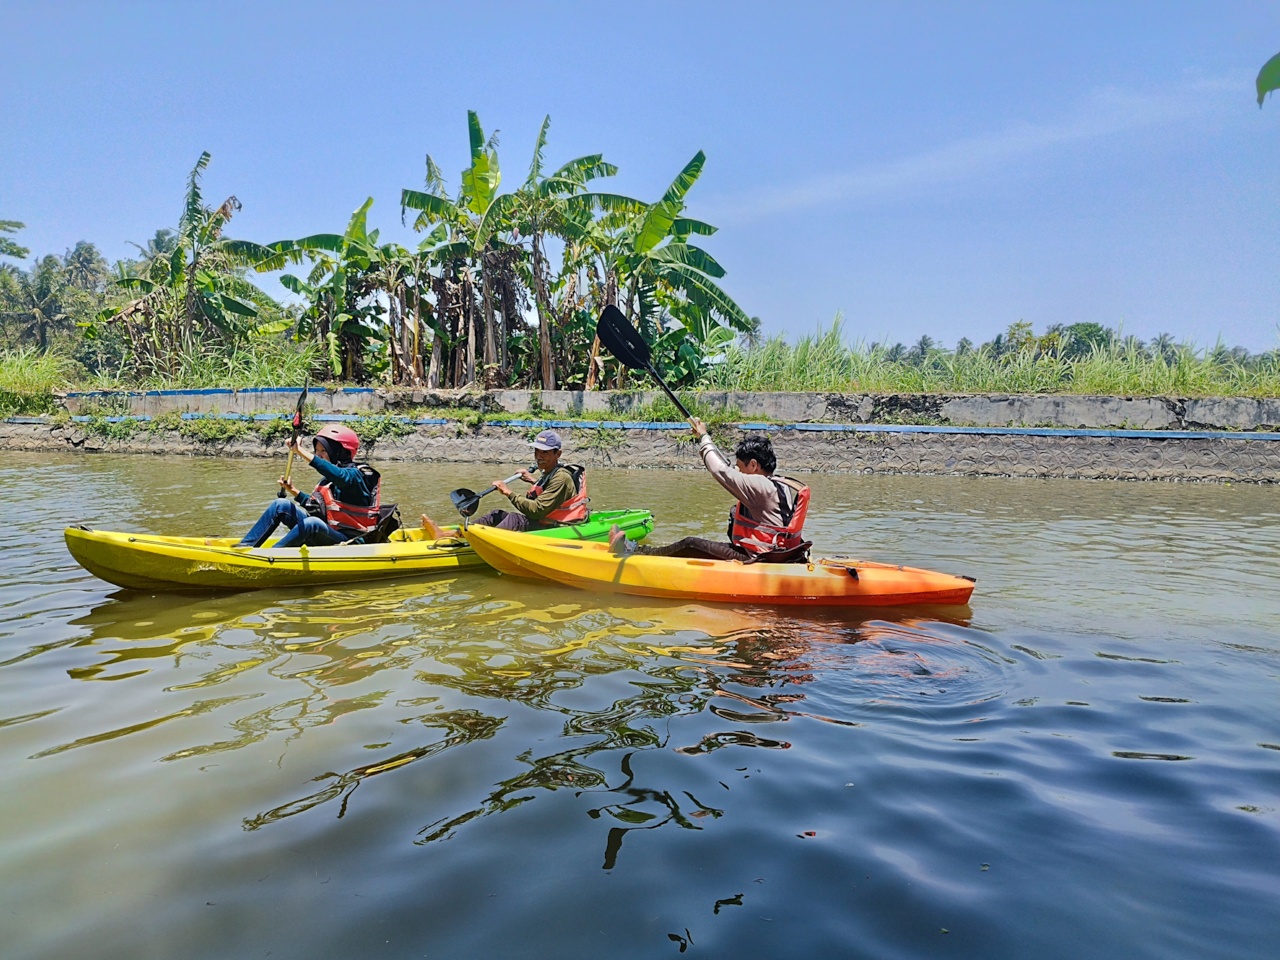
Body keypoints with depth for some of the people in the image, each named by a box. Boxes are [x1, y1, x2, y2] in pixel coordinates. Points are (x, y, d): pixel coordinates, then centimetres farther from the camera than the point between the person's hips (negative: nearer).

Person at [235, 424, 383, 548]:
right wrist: (293, 490, 11)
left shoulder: (356, 475, -14)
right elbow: (316, 506, 21)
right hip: (325, 534, 9)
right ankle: (246, 546, 1)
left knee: (312, 522, -37)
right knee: (280, 505, 4)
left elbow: (338, 475, -37)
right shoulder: (327, 479, 12)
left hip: (348, 543, -9)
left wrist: (300, 450, -39)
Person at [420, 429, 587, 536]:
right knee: (497, 515, -2)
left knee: (515, 518, -31)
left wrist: (509, 493, -20)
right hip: (543, 523, 9)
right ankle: (447, 534, -16)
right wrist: (535, 481, 26)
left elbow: (536, 510, -24)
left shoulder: (561, 478, -16)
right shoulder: (549, 474, 14)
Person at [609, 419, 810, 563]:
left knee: (690, 545, -5)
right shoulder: (783, 485, 10)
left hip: (756, 560, -10)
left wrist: (704, 437, -3)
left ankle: (635, 551, 8)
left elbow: (721, 471, -17)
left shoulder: (760, 486, -18)